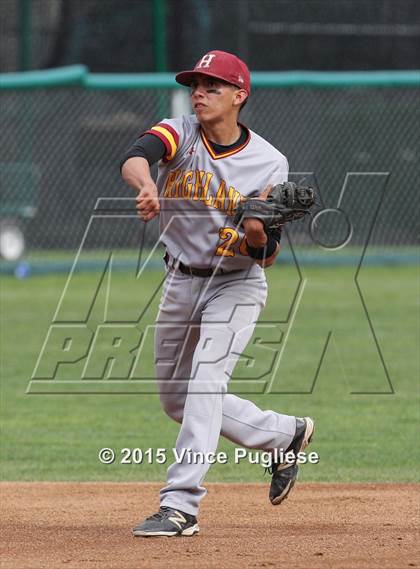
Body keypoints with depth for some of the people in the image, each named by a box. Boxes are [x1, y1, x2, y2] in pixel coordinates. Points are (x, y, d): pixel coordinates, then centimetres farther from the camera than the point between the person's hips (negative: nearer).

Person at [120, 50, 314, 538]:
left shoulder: (269, 165, -12)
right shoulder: (180, 134, -8)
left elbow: (265, 257, -10)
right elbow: (134, 157, -33)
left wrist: (257, 232, -33)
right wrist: (147, 184, -56)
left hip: (236, 285, -5)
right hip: (180, 283, 5)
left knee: (205, 381, -23)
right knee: (177, 401, 13)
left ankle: (180, 505, -25)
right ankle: (287, 435, 32)